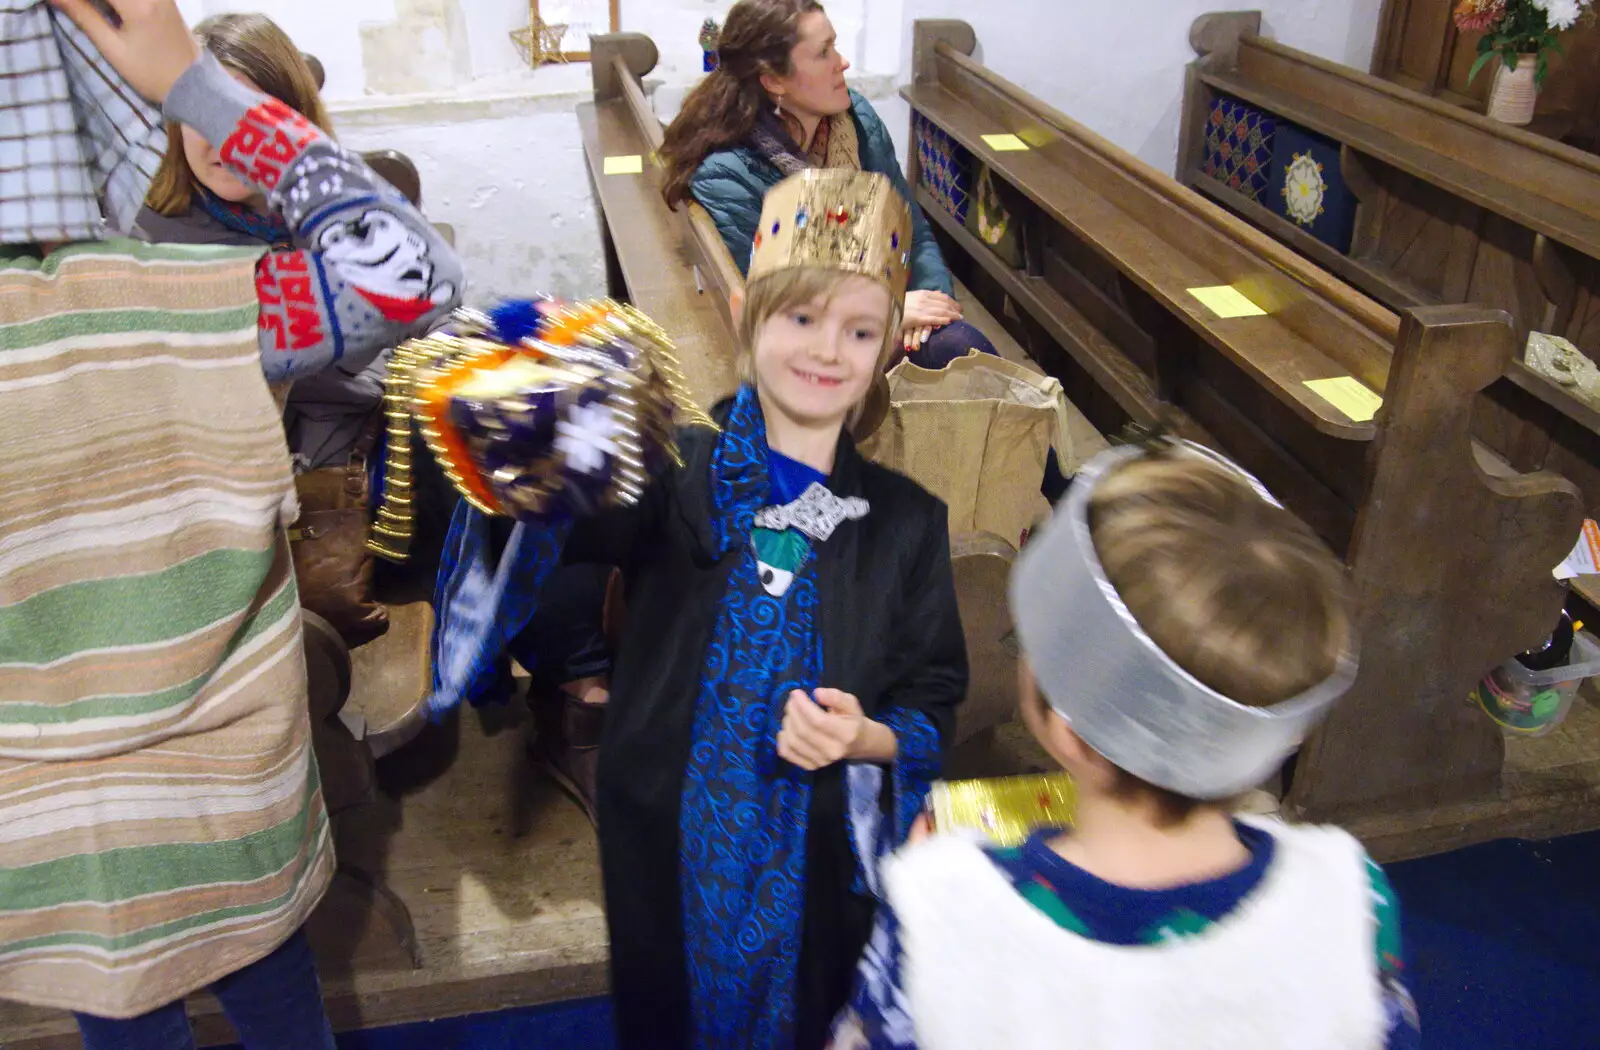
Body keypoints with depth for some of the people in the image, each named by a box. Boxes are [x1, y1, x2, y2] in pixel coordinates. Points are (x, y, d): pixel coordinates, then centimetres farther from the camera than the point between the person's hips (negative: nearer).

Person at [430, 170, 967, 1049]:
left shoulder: (906, 521, -5)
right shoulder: (679, 477, -11)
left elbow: (932, 704, 0)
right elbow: (549, 519, -30)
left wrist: (866, 738, -20)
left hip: (821, 867, 1)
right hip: (669, 851, 0)